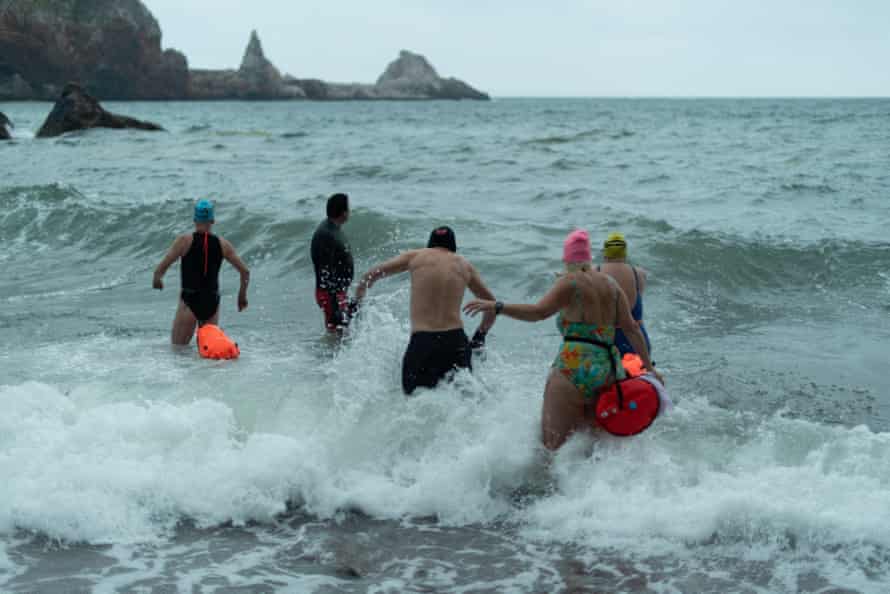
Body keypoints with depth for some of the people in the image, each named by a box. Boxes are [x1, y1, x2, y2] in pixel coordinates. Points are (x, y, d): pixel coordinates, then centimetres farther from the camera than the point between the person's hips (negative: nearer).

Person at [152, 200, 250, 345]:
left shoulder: (184, 241, -6)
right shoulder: (222, 244, 3)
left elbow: (160, 269, -8)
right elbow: (245, 272, 5)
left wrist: (157, 280, 14)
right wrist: (242, 295, 20)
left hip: (189, 301, -3)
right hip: (212, 302, 3)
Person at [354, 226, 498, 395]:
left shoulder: (415, 256, 13)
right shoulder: (464, 265, 18)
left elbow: (369, 276, 16)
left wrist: (356, 305, 29)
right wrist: (479, 336, 33)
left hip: (421, 343, -2)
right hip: (456, 341, 2)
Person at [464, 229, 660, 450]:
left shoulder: (571, 282, -2)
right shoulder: (611, 284, 16)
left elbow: (539, 311, -17)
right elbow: (632, 329, 13)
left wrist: (496, 307, -17)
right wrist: (649, 367, 16)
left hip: (575, 368, -7)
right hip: (609, 368, 7)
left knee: (553, 445, -8)